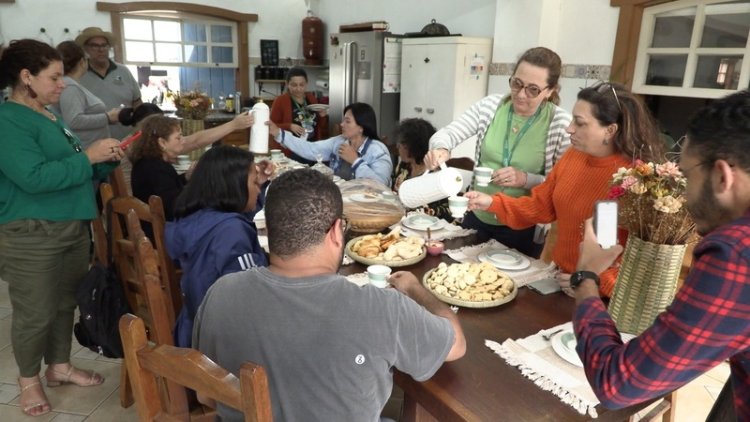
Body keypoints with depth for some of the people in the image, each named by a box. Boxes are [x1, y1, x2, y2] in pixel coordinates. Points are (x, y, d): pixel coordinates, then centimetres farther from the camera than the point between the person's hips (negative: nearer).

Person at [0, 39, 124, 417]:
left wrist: (104, 159, 3)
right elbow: (34, 176, -26)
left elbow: (70, 168, 20)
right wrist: (87, 156, -22)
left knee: (66, 304, 18)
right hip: (31, 234, -8)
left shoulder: (50, 116, 12)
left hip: (73, 226, 8)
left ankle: (59, 367, 36)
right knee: (35, 314, 5)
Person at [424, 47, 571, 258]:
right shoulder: (490, 105, -4)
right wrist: (440, 148, -30)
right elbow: (446, 133, -8)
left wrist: (526, 179, -27)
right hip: (477, 218, 3)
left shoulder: (560, 123, -13)